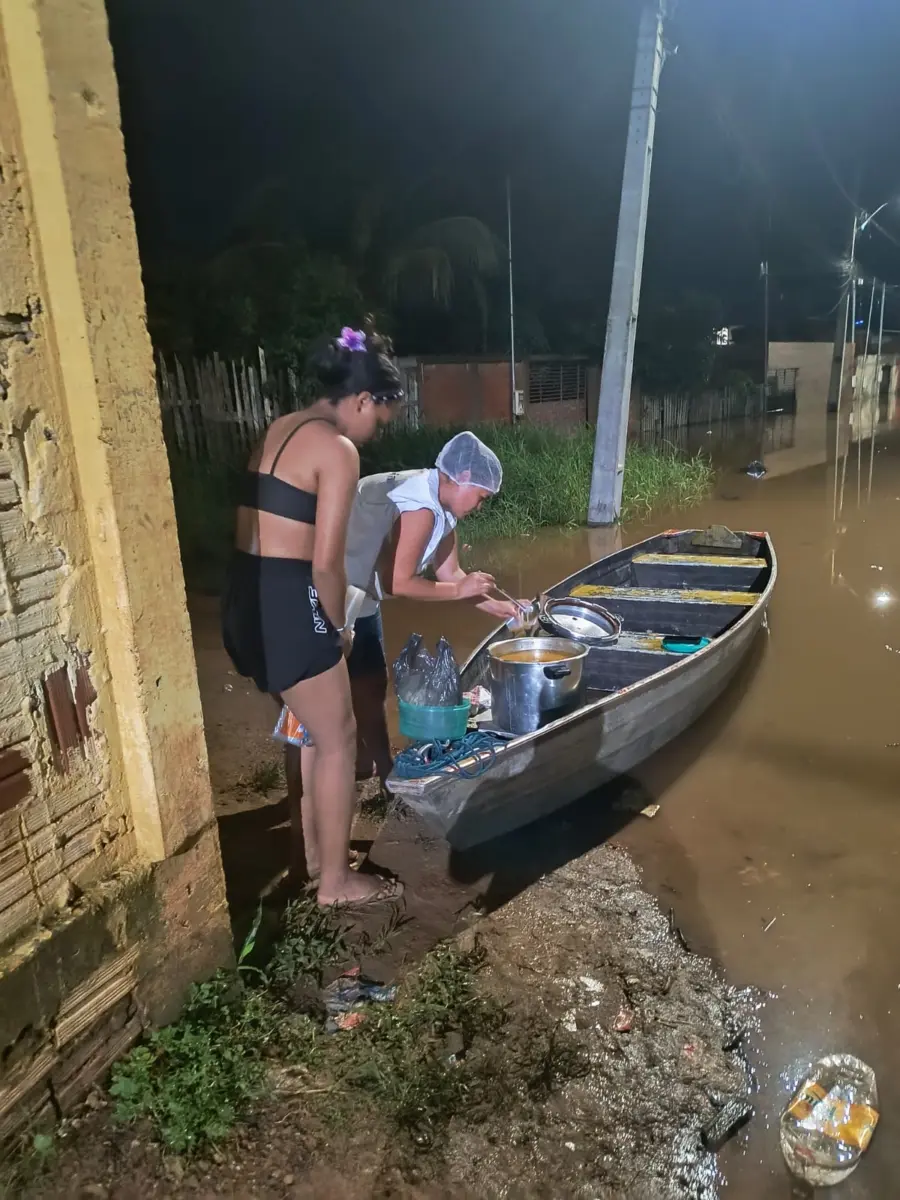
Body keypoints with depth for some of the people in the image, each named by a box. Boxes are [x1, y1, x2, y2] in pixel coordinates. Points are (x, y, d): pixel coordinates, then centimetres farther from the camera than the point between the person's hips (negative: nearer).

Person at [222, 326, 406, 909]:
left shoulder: (281, 429, 14)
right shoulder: (338, 450, -14)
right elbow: (325, 561, -19)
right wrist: (339, 625, -1)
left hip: (248, 594, 9)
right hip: (286, 602, -9)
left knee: (314, 728, 24)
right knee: (338, 739, 7)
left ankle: (321, 846, 40)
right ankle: (336, 881, 20)